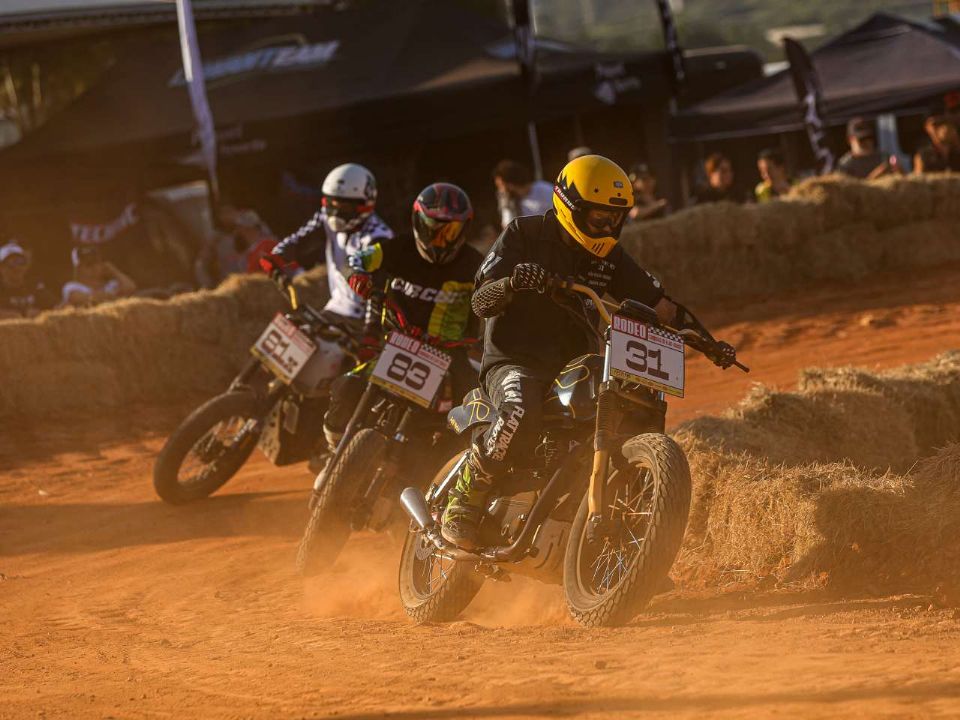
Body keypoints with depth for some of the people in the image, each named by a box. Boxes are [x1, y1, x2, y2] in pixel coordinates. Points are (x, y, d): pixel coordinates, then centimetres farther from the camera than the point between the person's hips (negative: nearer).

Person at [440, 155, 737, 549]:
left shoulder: (610, 257, 10)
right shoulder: (524, 235, -4)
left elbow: (658, 306, 12)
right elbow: (481, 301, -13)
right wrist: (513, 283, -36)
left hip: (576, 368, 6)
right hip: (516, 362, -6)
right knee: (521, 417, -39)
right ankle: (463, 502, -21)